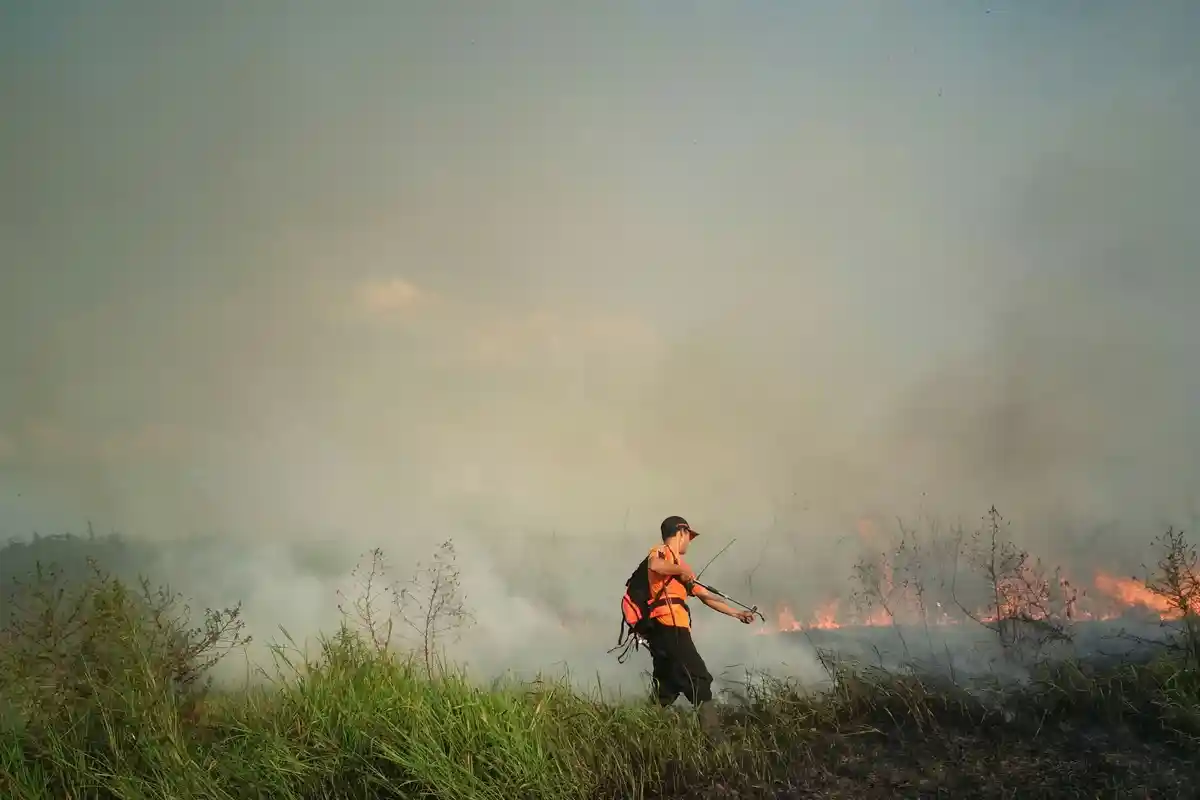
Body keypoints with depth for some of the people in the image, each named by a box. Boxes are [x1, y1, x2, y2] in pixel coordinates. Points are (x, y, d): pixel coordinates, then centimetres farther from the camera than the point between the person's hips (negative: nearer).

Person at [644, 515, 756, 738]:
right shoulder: (661, 552, 1)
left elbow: (706, 596, 32)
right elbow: (654, 565, -25)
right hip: (669, 628, -9)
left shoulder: (681, 565, 28)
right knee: (699, 681, -9)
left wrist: (736, 613, 32)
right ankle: (713, 739, -11)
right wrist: (681, 570, -10)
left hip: (673, 630, 9)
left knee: (667, 690, 10)